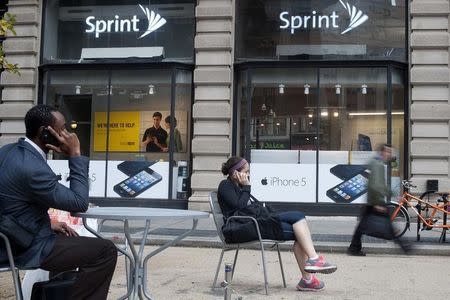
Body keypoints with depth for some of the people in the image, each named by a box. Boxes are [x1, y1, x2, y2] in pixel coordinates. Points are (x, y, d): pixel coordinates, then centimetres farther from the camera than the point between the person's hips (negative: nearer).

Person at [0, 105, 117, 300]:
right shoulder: (33, 168, -28)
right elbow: (80, 203, -20)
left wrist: (48, 224, 9)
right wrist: (75, 154, -18)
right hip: (28, 249, -10)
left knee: (73, 238, 31)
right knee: (106, 251, -8)